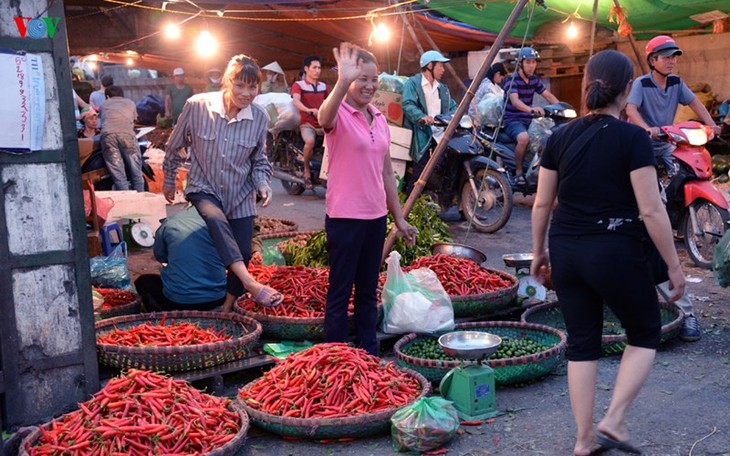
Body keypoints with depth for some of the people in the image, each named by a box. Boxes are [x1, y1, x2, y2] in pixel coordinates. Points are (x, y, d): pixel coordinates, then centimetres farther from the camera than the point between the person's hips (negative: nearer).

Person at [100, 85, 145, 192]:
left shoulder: (104, 105, 33)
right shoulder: (130, 103, 33)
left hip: (108, 135, 0)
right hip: (127, 134, 0)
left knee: (119, 177, 2)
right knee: (136, 174, 8)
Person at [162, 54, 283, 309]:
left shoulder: (260, 118, -9)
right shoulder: (197, 106, -15)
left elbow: (259, 160, 6)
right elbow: (175, 146, 2)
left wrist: (263, 184, -14)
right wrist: (168, 180, 12)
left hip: (240, 195, 3)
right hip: (204, 189, -3)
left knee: (243, 253, -1)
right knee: (216, 219, -35)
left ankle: (229, 309, 21)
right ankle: (250, 284, -42)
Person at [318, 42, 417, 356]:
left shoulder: (379, 119, 11)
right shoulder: (339, 115, -10)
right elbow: (325, 119, -37)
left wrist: (399, 218, 17)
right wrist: (343, 82, -55)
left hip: (376, 216, 7)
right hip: (345, 216, -7)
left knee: (368, 291, 16)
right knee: (340, 292, 1)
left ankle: (369, 355, 27)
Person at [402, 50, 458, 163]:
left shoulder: (443, 88, 27)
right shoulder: (413, 83, 3)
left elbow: (452, 106, 24)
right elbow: (407, 104, -12)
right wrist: (422, 117, -31)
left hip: (441, 132, 6)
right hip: (421, 132, -6)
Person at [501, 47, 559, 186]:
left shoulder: (534, 79, 9)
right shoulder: (511, 80, -14)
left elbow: (549, 96, 9)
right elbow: (515, 101, -31)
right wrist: (530, 109, -50)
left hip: (529, 119, 7)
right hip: (513, 120, -7)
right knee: (524, 137, -37)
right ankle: (518, 172, -19)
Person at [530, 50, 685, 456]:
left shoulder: (561, 137, 2)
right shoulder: (632, 138, -12)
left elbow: (542, 203, 7)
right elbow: (652, 211, -13)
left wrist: (539, 251, 19)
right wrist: (674, 266, -4)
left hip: (567, 252, 5)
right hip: (616, 254, -5)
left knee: (582, 343, 15)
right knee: (645, 335, 17)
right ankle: (614, 420, 6)